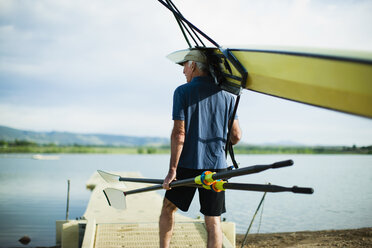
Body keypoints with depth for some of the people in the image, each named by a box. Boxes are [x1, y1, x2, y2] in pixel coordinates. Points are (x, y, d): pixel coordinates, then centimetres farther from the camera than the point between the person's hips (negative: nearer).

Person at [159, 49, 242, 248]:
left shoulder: (183, 92, -5)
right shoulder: (226, 96, 5)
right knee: (213, 221, 6)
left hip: (187, 164, -2)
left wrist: (172, 170, -9)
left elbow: (179, 134, -12)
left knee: (168, 208, 18)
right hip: (216, 166, 3)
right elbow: (236, 136, 5)